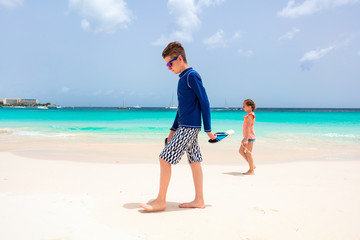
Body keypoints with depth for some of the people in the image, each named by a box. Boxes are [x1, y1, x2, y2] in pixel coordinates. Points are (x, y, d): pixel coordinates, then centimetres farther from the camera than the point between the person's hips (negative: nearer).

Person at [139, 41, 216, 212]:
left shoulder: (192, 76, -11)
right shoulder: (183, 78, 17)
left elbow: (204, 102, -13)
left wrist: (208, 129, -12)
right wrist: (174, 129, 22)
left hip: (189, 128, -10)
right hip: (186, 127, 10)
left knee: (165, 159, -8)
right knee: (194, 162, 10)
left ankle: (160, 201, 0)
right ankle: (199, 200, 17)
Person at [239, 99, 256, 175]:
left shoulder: (250, 115, -16)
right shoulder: (248, 115, 14)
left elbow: (249, 128, -22)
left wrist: (246, 139, -26)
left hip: (250, 137, -10)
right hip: (247, 137, 10)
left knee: (248, 153, -3)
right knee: (241, 151, 13)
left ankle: (251, 171, 6)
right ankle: (252, 165, 19)